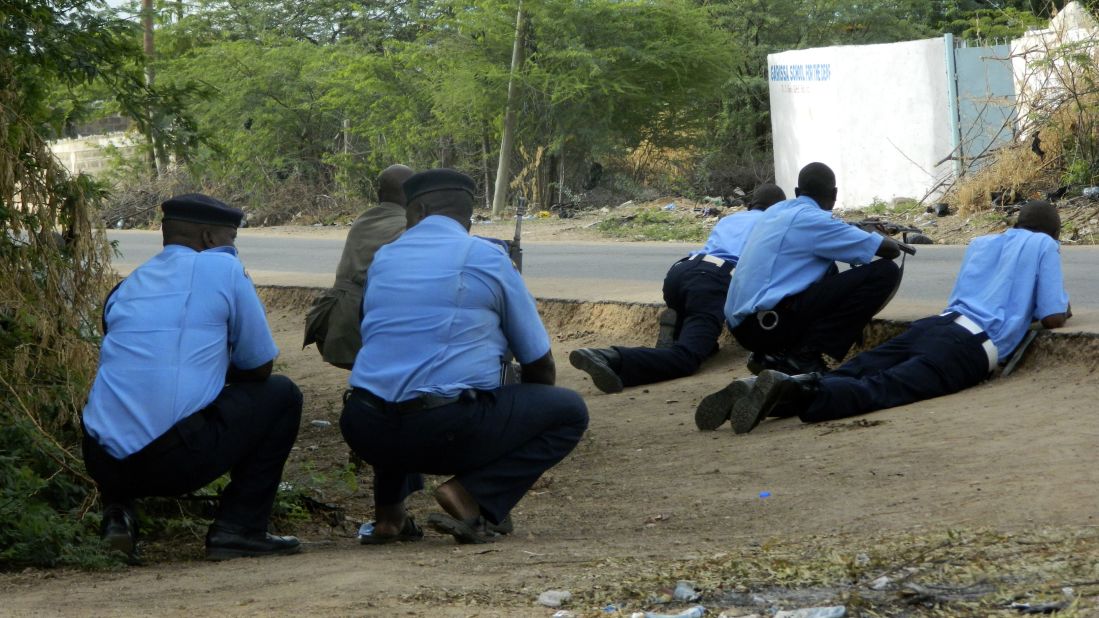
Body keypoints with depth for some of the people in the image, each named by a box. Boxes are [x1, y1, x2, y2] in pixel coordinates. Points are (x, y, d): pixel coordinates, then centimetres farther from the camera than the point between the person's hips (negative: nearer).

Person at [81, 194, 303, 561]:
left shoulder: (126, 287, 19)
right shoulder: (223, 268, 4)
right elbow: (260, 367, 10)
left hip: (102, 464, 6)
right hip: (176, 460, -6)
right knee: (280, 396, 15)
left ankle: (117, 513, 15)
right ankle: (238, 529, 8)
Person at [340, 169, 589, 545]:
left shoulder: (383, 259, 16)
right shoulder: (488, 259, 4)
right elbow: (539, 364, 11)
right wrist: (521, 422, 31)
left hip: (365, 431, 5)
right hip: (448, 431, -5)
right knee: (570, 411, 10)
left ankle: (388, 512, 21)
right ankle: (471, 496, -7)